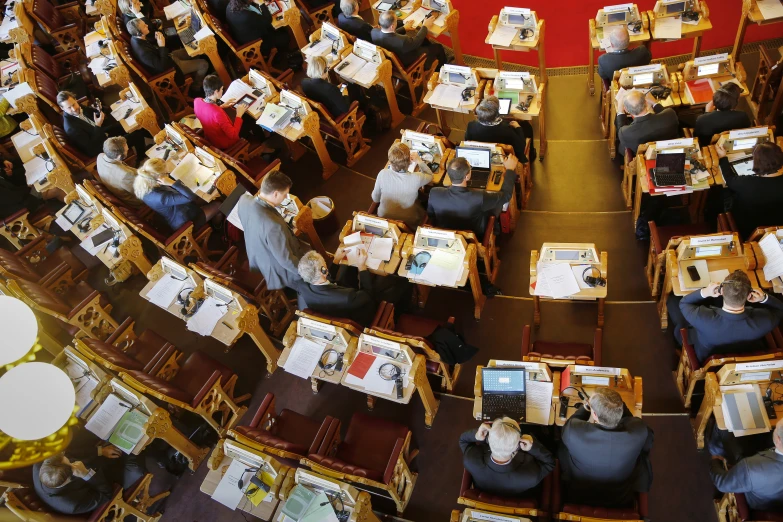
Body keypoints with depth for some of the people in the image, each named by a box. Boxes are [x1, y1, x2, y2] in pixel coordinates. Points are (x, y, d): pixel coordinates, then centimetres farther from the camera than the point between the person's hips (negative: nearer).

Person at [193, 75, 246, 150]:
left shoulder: (197, 101, -16)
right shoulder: (218, 113, -40)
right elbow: (233, 135, -30)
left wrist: (221, 106, 5)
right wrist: (239, 114, -21)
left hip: (209, 139, 7)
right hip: (224, 144, -7)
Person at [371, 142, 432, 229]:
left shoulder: (382, 174, -24)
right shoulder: (416, 178, -27)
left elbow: (375, 198, -6)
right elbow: (430, 175, -1)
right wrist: (419, 161, 2)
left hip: (383, 218, 3)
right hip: (408, 224, -2)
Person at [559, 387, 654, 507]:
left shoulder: (573, 431, -36)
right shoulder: (639, 430, -33)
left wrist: (586, 406, 0)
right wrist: (617, 404, -5)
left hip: (579, 497, -1)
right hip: (621, 499, 1)